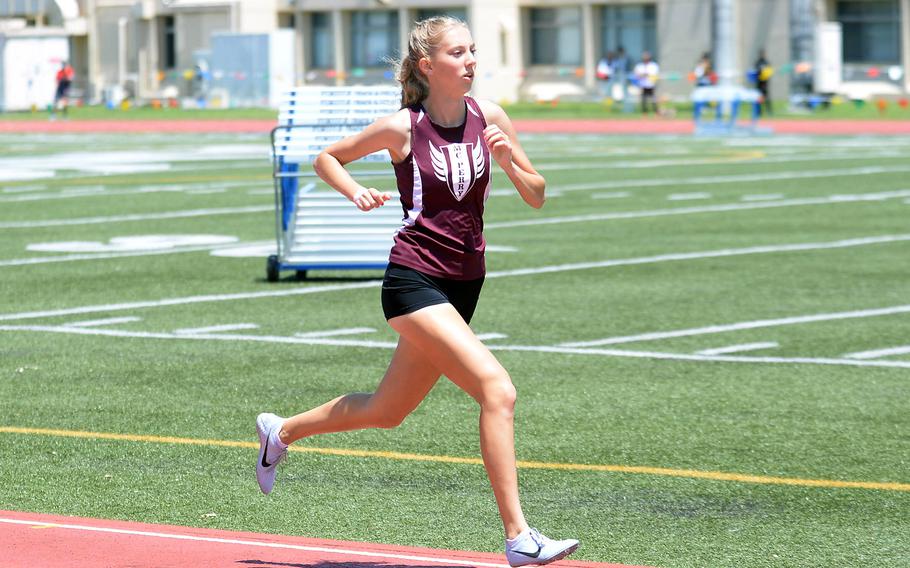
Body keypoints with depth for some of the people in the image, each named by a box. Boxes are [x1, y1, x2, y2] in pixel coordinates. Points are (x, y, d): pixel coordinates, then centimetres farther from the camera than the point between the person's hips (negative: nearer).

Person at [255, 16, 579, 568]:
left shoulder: (488, 117, 2)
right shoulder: (403, 128, -8)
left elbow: (537, 197, 6)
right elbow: (326, 158, 7)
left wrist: (510, 162, -12)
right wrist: (356, 192, -11)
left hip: (463, 285, 6)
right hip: (414, 279, -6)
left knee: (387, 411, 20)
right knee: (498, 389, -23)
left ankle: (281, 431, 45)